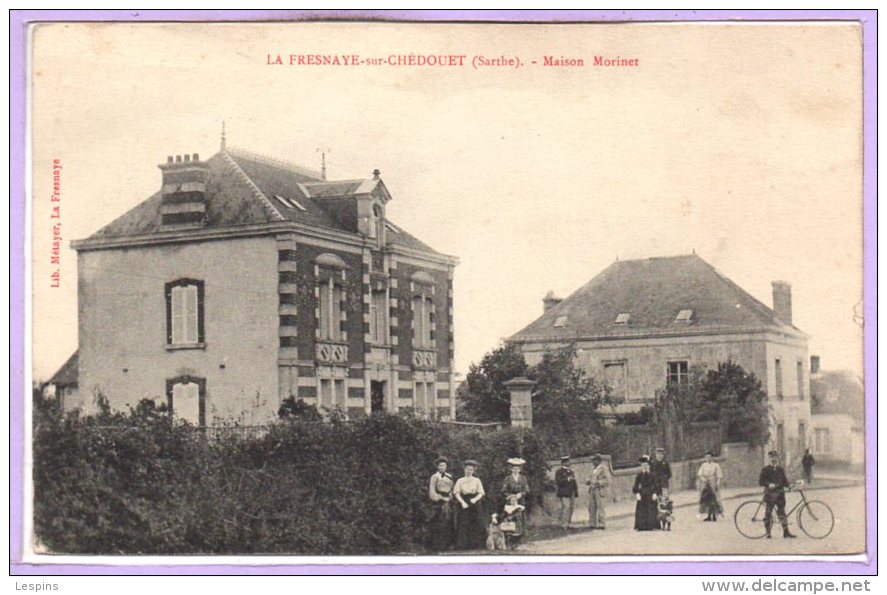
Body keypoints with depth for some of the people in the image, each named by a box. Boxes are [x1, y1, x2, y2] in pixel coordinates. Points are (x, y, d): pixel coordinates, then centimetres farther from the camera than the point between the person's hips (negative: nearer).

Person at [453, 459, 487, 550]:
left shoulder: (477, 480, 12)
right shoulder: (460, 481, 10)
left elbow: (481, 493, 4)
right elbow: (456, 493, -1)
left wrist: (475, 499, -16)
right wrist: (462, 502, -18)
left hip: (475, 506, 1)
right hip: (463, 506, -1)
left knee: (476, 527, -6)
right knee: (463, 526, -6)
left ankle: (476, 547, -3)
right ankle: (462, 548, -5)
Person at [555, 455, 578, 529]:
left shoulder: (571, 471, 19)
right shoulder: (559, 472, -2)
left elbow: (574, 483, 22)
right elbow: (558, 482, -14)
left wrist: (576, 493, 17)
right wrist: (567, 479, -21)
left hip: (571, 494, 7)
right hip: (564, 494, -7)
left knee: (570, 509, 6)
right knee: (566, 508, -12)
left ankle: (567, 524, 15)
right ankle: (564, 525, -8)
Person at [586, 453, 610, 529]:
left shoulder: (604, 468, -7)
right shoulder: (595, 469, 18)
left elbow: (607, 479, -13)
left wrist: (599, 483, -25)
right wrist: (588, 481, 6)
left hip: (601, 491, -8)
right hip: (593, 490, 8)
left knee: (601, 507, -6)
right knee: (592, 508, 7)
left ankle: (602, 524, -4)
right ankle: (593, 524, 12)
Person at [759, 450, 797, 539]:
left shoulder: (781, 470, 14)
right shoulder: (765, 470, 1)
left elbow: (785, 480, 15)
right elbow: (760, 482, -5)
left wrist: (789, 485, -6)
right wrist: (768, 484, -22)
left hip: (780, 494, 3)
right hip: (769, 494, -3)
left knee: (782, 513, 1)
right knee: (768, 514, -1)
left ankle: (786, 532, 6)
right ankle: (768, 533, 8)